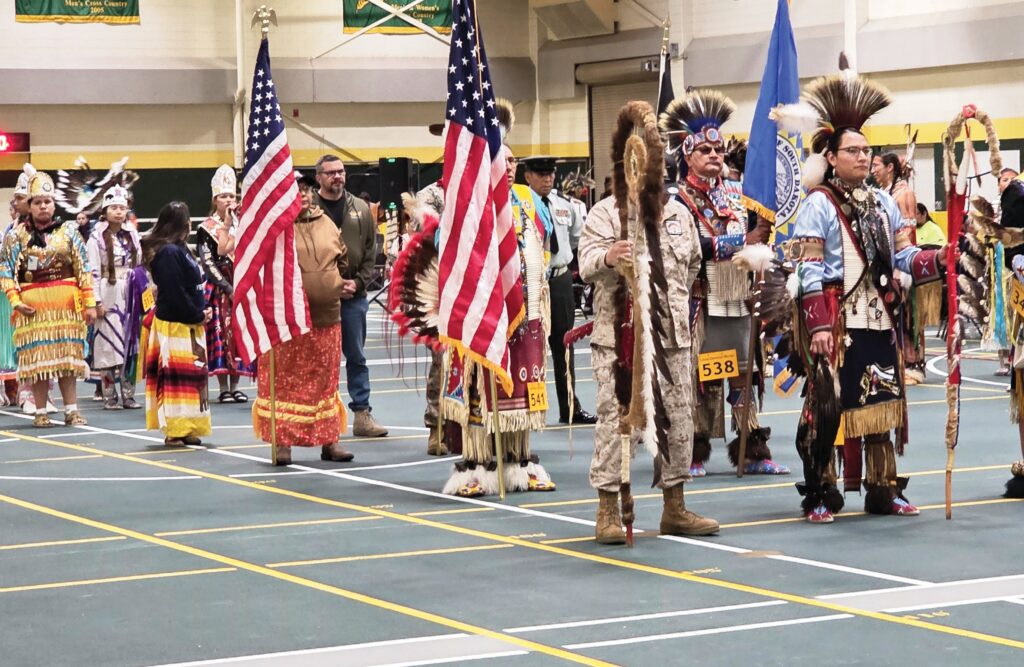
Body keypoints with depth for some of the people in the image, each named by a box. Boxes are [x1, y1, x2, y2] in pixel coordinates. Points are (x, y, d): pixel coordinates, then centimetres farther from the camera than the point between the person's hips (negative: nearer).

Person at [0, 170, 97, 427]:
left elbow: (83, 269, 5)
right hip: (33, 305, -1)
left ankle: (71, 410, 8)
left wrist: (89, 303, -1)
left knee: (68, 357, 3)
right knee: (38, 356, 0)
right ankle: (41, 413, 6)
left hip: (66, 303, 1)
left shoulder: (68, 231, 6)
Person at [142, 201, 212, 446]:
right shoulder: (169, 253, -17)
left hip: (189, 324, 10)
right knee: (176, 377, -6)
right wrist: (198, 316, -12)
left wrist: (202, 311, 4)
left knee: (191, 375, 12)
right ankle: (175, 430, -3)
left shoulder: (179, 250, 13)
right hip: (175, 325, -10)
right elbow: (174, 293, -21)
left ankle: (186, 429, 18)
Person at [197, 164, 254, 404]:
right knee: (220, 336, -6)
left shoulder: (241, 224, 12)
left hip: (242, 287, 4)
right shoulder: (207, 228, -1)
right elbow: (208, 262, -8)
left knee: (239, 334, 2)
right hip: (218, 289, -4)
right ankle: (224, 389, -2)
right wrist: (228, 288, -13)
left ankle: (234, 387, 8)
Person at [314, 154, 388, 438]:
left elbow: (371, 250, 10)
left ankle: (362, 414, 10)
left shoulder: (361, 209, 8)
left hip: (354, 297, 3)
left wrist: (358, 282, -4)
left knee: (357, 357, 7)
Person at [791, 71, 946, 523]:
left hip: (880, 318, 6)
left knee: (881, 401, 9)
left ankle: (883, 490, 18)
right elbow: (810, 271, -11)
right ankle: (819, 496, 4)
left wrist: (939, 260, -10)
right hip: (837, 320, -6)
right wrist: (818, 325, -18)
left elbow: (904, 256, 11)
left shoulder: (883, 203, 13)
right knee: (827, 405, -4)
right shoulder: (818, 205, -6)